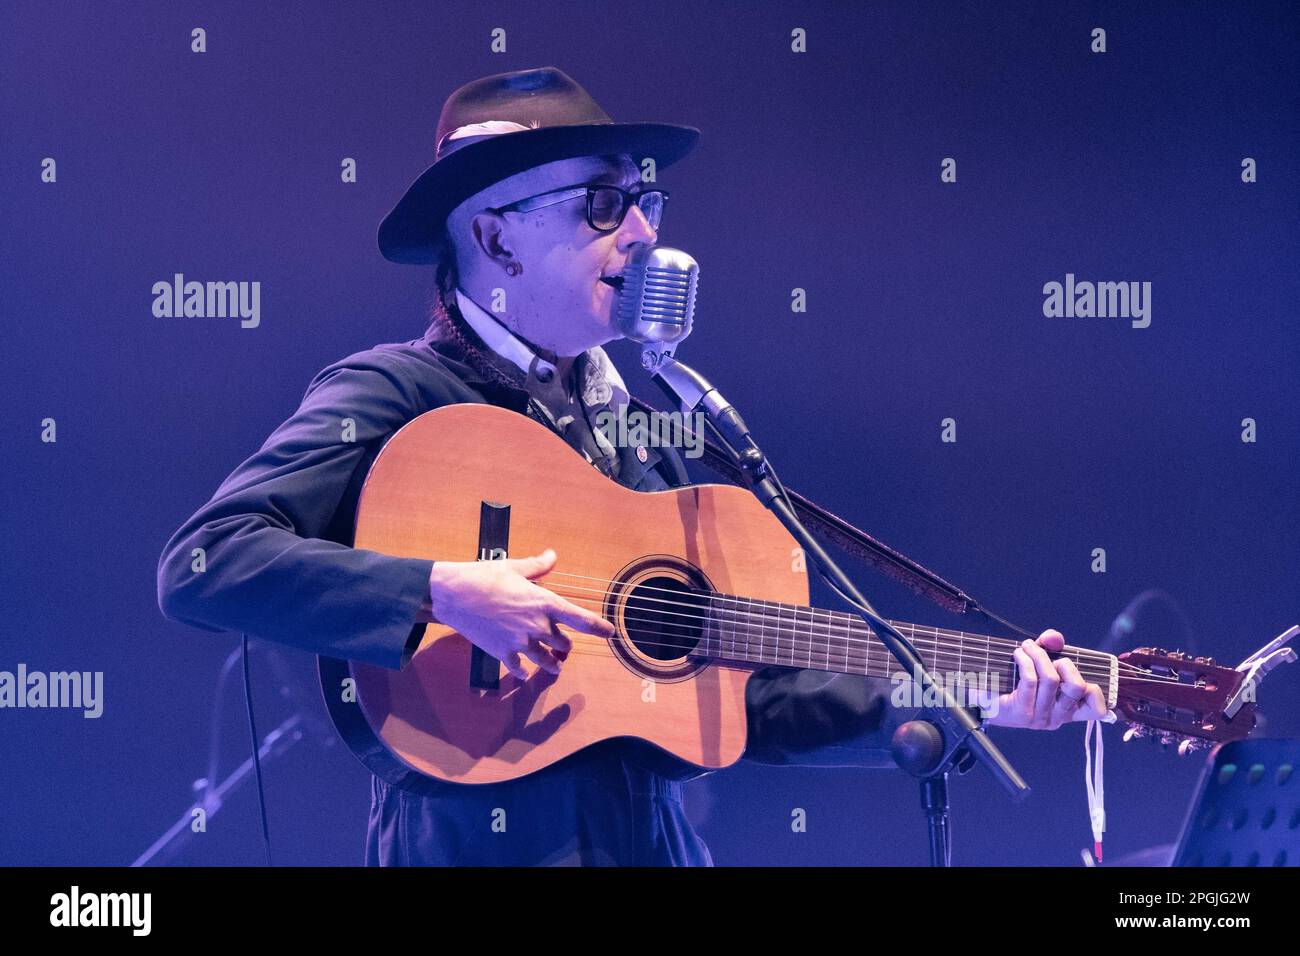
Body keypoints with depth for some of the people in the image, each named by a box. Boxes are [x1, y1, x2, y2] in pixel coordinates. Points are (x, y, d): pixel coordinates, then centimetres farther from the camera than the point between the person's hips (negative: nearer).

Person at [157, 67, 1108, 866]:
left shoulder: (628, 422, 16)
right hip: (484, 837, -5)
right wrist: (443, 593, -23)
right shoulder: (395, 396, -3)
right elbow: (204, 562, -16)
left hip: (654, 833, 5)